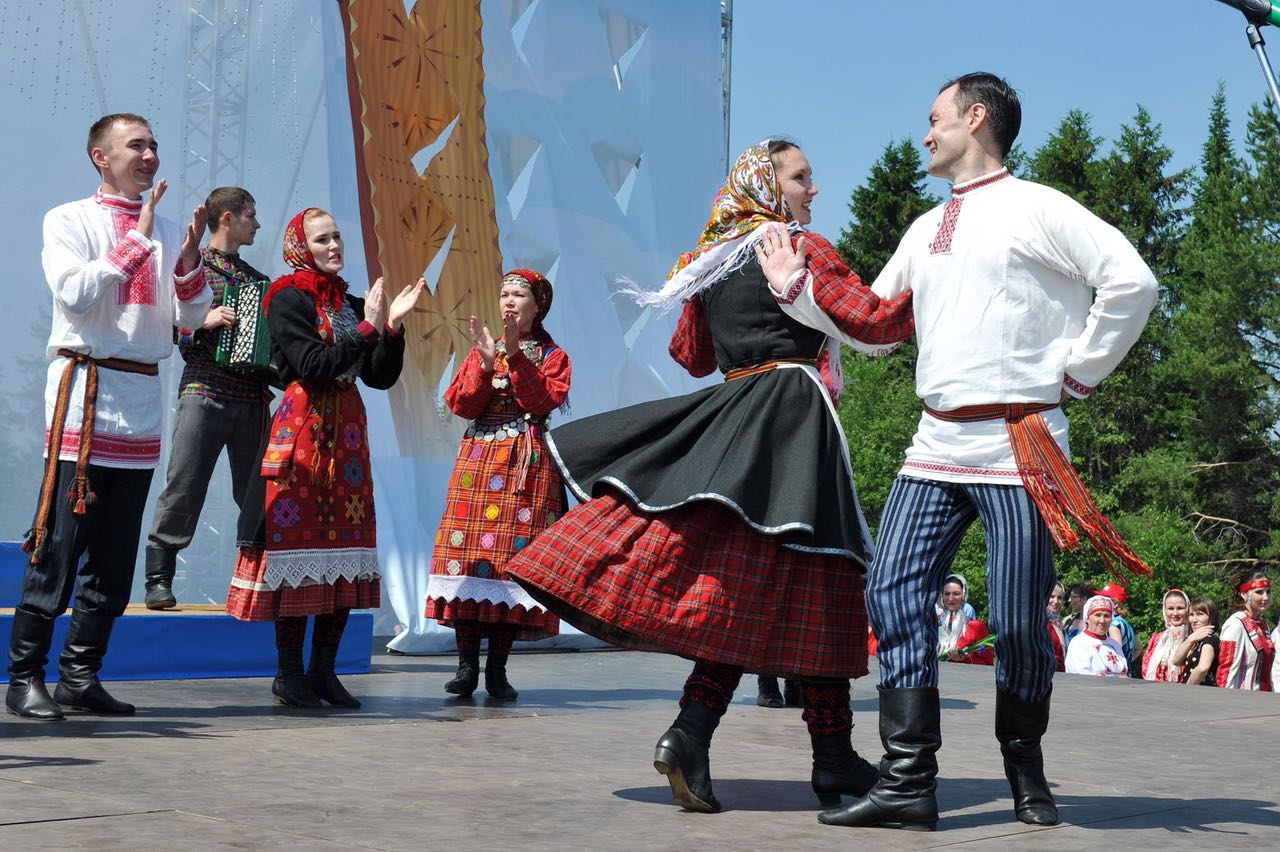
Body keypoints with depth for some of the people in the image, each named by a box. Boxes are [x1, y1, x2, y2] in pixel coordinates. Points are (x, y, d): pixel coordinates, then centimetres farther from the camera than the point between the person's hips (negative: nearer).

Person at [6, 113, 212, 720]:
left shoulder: (167, 230, 15)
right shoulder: (70, 220, 2)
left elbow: (191, 319, 11)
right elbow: (75, 295, -14)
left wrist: (188, 261, -5)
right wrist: (137, 241, -11)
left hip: (144, 397, 5)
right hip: (85, 390, -5)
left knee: (115, 554, 8)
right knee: (59, 544, -7)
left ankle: (81, 674, 16)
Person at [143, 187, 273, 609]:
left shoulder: (256, 277, 20)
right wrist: (202, 322, -16)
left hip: (253, 397, 5)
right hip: (204, 393, -5)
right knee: (182, 489, -7)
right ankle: (159, 580, -1)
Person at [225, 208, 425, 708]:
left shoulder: (350, 304, 17)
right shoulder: (287, 299, -1)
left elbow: (381, 377, 11)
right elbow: (312, 366, -14)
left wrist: (394, 326, -1)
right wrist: (366, 330, -14)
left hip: (347, 434, 6)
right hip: (301, 431, -6)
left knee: (348, 552, 4)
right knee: (298, 541, -6)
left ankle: (323, 669, 12)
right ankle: (290, 673, 2)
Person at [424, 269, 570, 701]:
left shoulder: (552, 356, 10)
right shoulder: (481, 350, 16)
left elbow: (544, 401, -9)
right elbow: (461, 404, 3)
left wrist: (516, 357, -15)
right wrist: (485, 363, -10)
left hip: (527, 466, -2)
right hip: (478, 459, 2)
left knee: (513, 556, -7)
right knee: (470, 552, -6)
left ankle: (497, 669, 0)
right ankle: (467, 664, -1)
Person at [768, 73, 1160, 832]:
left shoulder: (1035, 208, -2)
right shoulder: (926, 230, 20)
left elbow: (1132, 282, -10)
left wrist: (1079, 372, -8)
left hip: (1018, 446, -6)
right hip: (937, 446, 7)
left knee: (1018, 620, -2)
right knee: (895, 597, -5)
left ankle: (1025, 770, 21)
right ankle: (909, 782, -2)